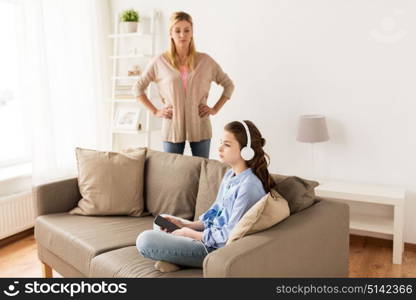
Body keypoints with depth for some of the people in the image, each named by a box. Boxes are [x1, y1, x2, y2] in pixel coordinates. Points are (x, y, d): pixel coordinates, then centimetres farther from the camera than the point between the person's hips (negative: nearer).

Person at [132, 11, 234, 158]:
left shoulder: (205, 61, 2)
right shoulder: (160, 61, 1)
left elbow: (228, 85, 13)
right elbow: (138, 87, 10)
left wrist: (215, 109, 4)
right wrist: (155, 111, 3)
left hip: (200, 127, 1)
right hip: (172, 128, 0)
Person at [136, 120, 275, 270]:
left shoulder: (249, 186, -25)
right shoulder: (230, 175, 5)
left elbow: (230, 236, -23)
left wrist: (189, 233, -14)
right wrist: (187, 225, 0)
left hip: (219, 249, -10)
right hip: (211, 233, 10)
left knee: (145, 240, -19)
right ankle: (173, 258, 7)